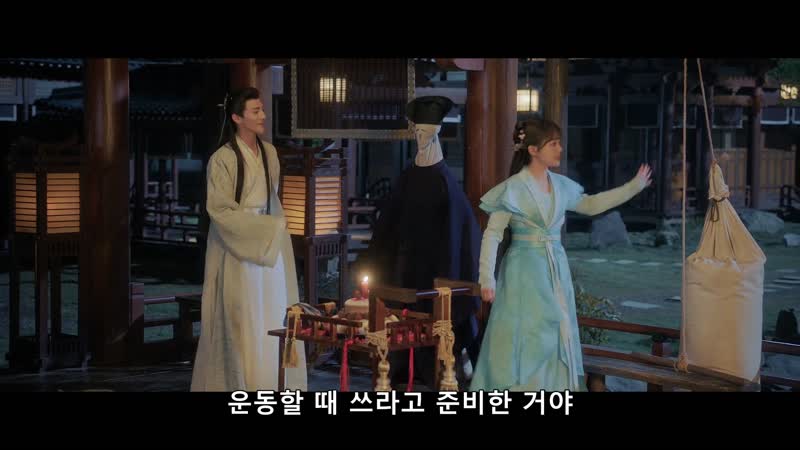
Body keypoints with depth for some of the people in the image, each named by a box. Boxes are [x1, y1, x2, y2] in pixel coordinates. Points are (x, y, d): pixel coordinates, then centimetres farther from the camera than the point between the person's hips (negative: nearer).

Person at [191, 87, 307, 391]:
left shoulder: (269, 153, 8)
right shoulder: (223, 159, -11)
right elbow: (218, 210, -13)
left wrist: (273, 228, 10)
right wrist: (261, 228, -13)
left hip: (267, 245, 6)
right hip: (238, 249, -6)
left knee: (272, 317, 5)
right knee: (242, 322, -3)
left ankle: (271, 381, 12)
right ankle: (242, 383, 5)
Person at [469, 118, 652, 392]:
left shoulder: (561, 186, 6)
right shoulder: (513, 188, -11)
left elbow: (591, 205, 22)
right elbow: (492, 235, -11)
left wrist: (634, 186, 20)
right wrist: (487, 278, -18)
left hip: (556, 269, 6)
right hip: (525, 270, -6)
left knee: (557, 335, 7)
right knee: (526, 337, -4)